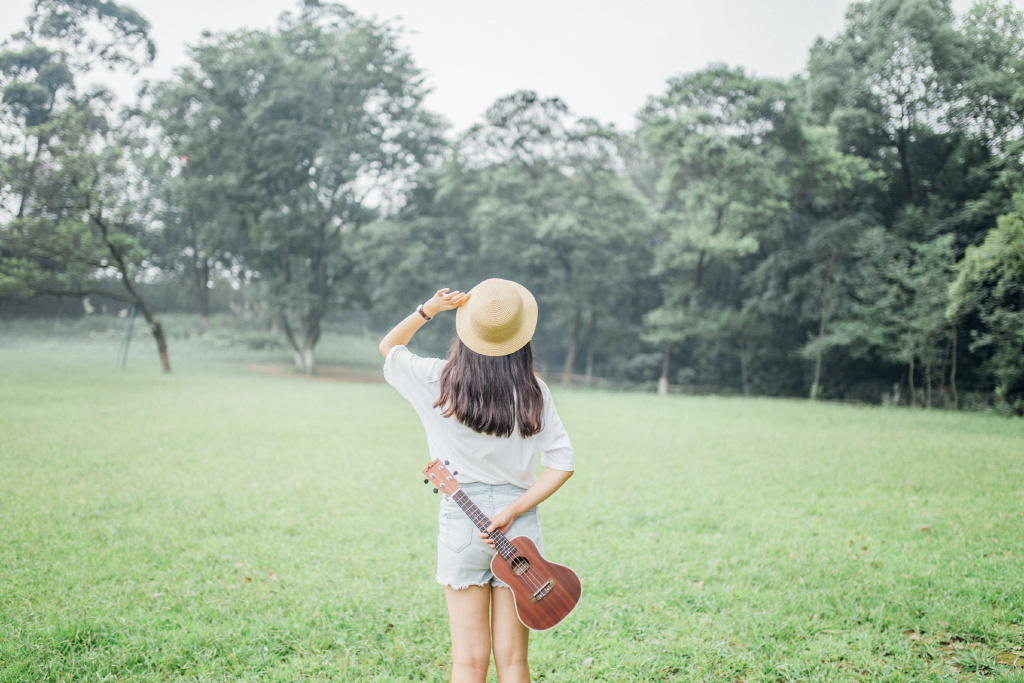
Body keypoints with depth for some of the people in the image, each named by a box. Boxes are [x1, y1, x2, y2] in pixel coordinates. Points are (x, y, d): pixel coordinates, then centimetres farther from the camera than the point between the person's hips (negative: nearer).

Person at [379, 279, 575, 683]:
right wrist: (512, 511, -9)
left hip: (461, 519, -1)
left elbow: (388, 348, 15)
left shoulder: (438, 381, -4)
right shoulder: (533, 390, -2)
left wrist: (430, 309, 6)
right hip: (520, 527, 1)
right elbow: (563, 463, -7)